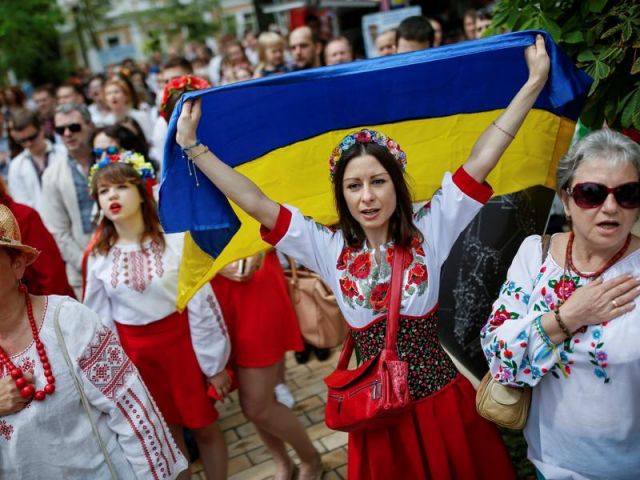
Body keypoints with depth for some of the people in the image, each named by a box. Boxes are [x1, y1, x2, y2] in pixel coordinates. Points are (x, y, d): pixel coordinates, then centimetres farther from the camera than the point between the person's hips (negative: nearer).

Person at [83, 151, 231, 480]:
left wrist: (215, 363, -8)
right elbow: (99, 318, 4)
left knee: (204, 426, 10)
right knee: (166, 430, 20)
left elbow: (202, 304, -11)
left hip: (181, 341, -3)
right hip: (135, 351, 3)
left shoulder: (174, 239, -15)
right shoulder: (98, 256, -4)